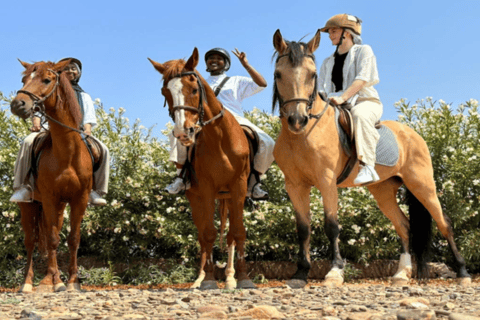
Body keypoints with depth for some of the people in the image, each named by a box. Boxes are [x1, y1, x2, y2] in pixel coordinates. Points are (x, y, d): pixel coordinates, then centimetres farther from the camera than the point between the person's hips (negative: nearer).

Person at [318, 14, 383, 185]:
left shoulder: (363, 51, 6)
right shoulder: (328, 62, 23)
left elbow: (362, 78, -10)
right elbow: (321, 87, 15)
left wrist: (343, 97, -26)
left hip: (366, 102, -6)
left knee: (360, 115, -42)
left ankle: (367, 166, -51)